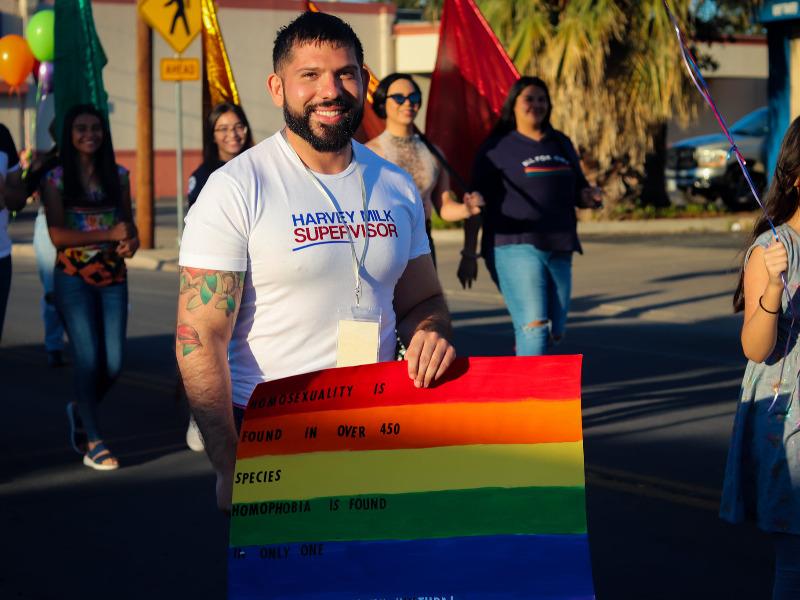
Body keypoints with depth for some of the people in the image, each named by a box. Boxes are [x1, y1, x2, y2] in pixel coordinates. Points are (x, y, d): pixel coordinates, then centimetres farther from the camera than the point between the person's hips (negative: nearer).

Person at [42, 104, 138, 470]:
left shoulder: (118, 176, 8)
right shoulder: (56, 179, -3)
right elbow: (57, 234, -10)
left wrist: (131, 242, -10)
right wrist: (109, 235, -18)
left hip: (113, 278, 4)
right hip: (74, 278, -3)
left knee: (113, 362, 1)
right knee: (88, 358, -7)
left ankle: (81, 411, 31)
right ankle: (92, 442, 5)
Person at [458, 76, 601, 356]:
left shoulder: (561, 144, 18)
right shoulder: (498, 147, 1)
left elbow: (578, 191, 27)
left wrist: (589, 196, 2)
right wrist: (469, 254, -7)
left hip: (559, 249, 6)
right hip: (515, 247, -6)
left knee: (555, 333, 8)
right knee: (534, 326, -18)